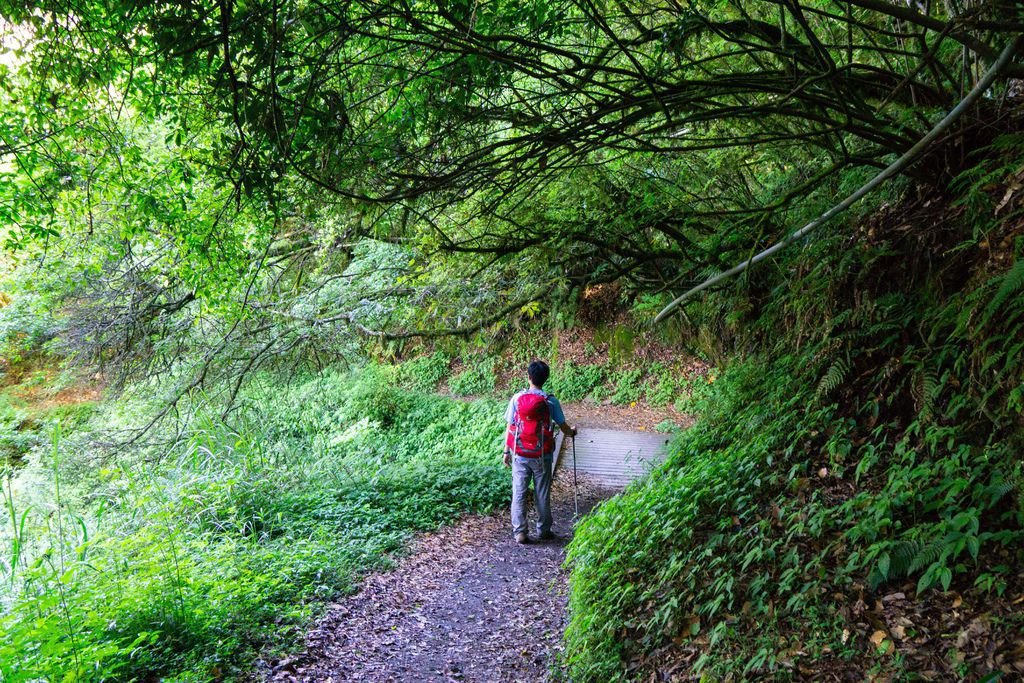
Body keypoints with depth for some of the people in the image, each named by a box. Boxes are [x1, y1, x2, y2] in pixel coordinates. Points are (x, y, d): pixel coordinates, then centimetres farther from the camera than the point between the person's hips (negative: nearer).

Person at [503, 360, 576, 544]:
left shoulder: (517, 398, -6)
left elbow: (510, 427, -3)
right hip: (542, 456, 0)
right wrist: (572, 432, 25)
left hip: (520, 455, 0)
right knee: (542, 494, 12)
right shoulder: (550, 401, -7)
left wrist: (507, 451, 7)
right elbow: (563, 427, 2)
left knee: (519, 493, 6)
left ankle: (520, 532, 3)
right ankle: (543, 531, 22)